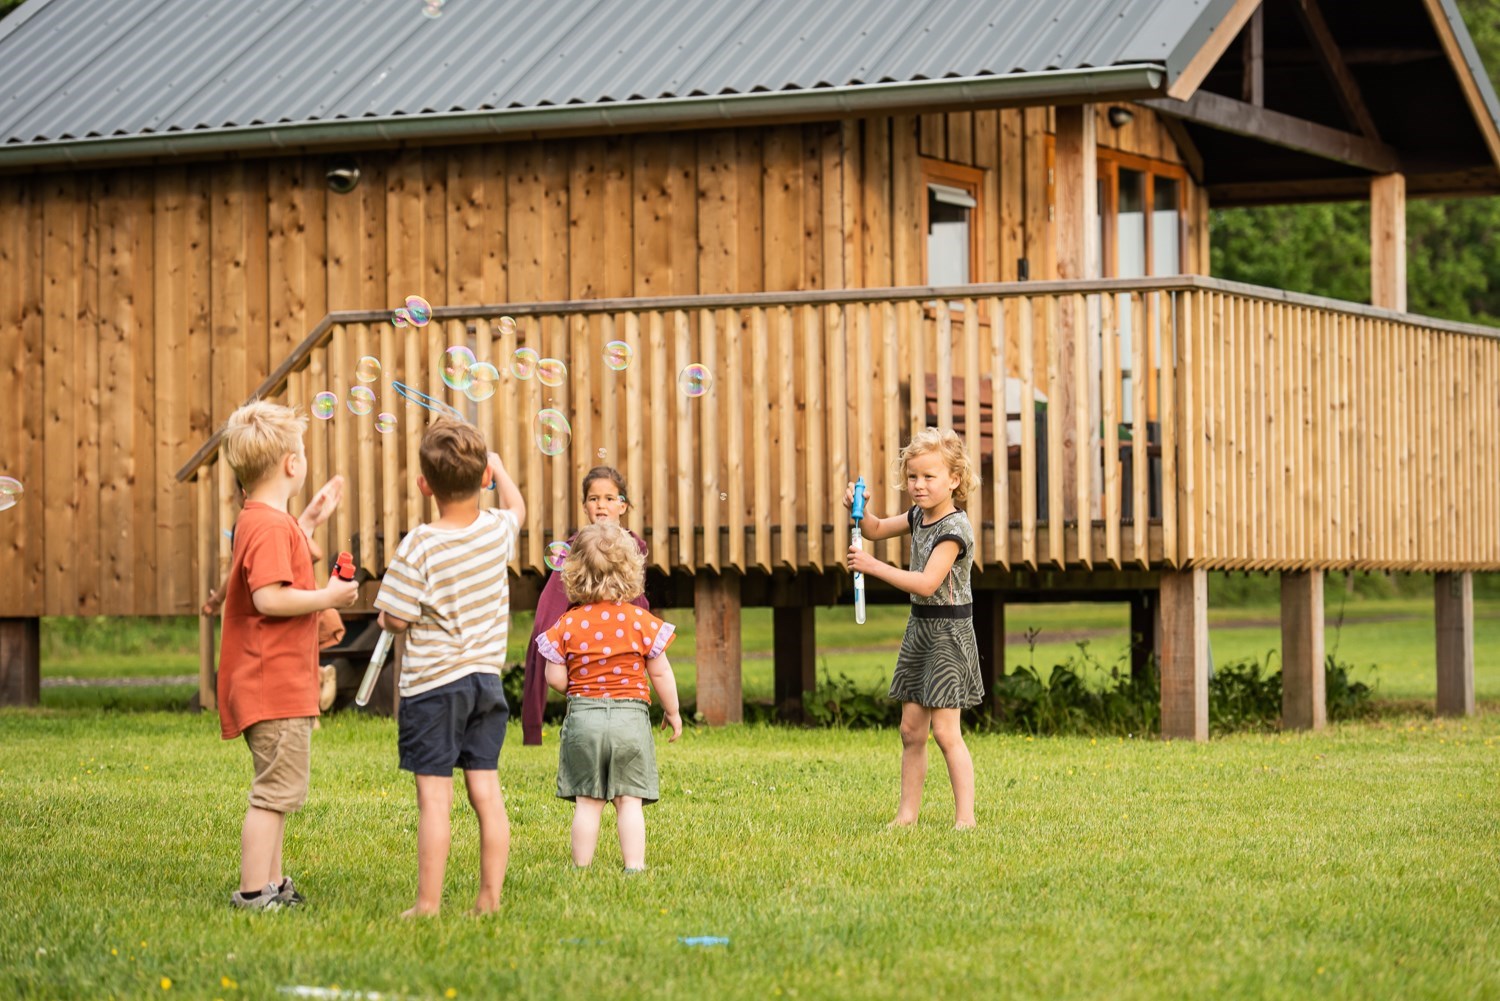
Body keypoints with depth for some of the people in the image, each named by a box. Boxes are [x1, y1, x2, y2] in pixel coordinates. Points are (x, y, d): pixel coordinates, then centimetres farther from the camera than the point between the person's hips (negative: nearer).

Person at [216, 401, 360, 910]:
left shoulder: (253, 520, 15)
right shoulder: (272, 527, -18)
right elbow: (269, 597, -26)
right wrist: (327, 597, -17)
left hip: (273, 685, 11)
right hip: (277, 685, -11)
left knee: (277, 791, 19)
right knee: (276, 791, -9)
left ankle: (272, 885, 26)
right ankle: (254, 893, -8)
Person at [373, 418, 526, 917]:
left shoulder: (419, 547, -17)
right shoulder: (498, 530, -1)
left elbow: (395, 619, -14)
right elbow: (517, 506, 24)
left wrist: (386, 612, 8)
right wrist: (499, 467, 39)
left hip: (433, 684, -5)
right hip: (487, 679, 5)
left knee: (433, 796, -4)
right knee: (486, 791, 7)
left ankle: (428, 903, -3)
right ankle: (490, 898, 9)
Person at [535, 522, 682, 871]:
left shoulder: (567, 625, -2)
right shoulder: (640, 620, -4)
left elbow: (555, 678, -2)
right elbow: (660, 673, 0)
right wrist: (672, 711, 13)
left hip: (583, 716, 1)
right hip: (630, 717, -1)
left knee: (586, 801, 6)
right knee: (629, 800, 3)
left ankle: (581, 866, 6)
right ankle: (633, 865, -2)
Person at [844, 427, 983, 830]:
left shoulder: (954, 528, -19)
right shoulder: (919, 516, 8)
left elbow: (927, 583, -26)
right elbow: (877, 530, 22)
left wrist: (873, 567, -27)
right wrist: (860, 508, 1)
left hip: (948, 630, -9)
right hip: (919, 627, 9)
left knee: (945, 731, -10)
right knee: (911, 729, 8)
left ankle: (965, 817, -7)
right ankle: (906, 814, 12)